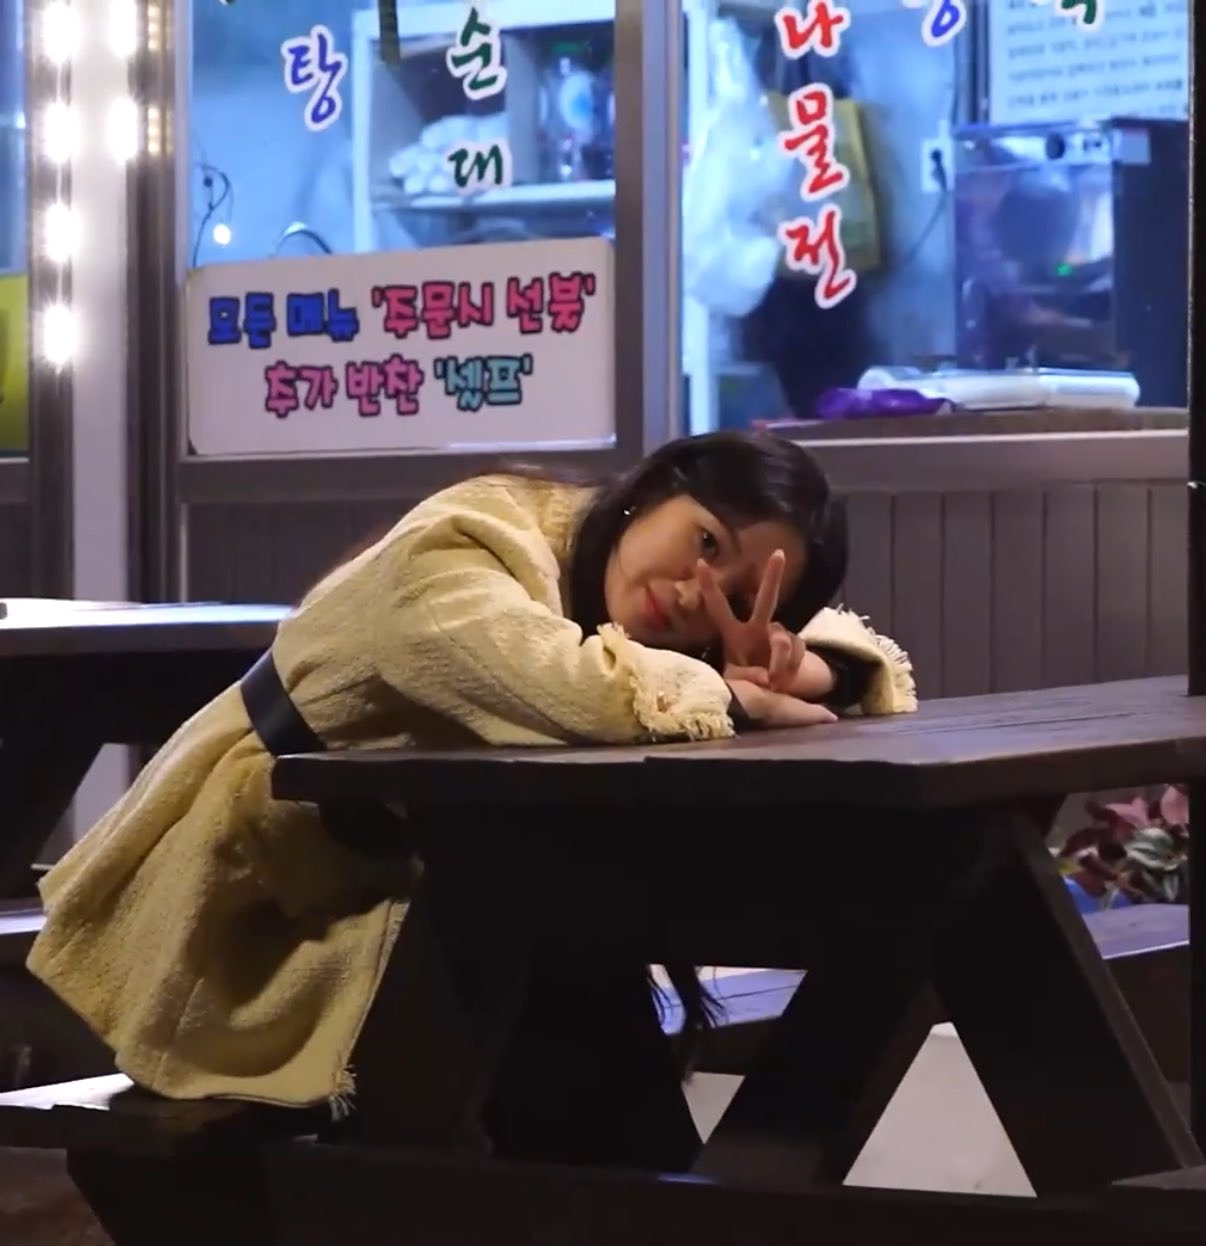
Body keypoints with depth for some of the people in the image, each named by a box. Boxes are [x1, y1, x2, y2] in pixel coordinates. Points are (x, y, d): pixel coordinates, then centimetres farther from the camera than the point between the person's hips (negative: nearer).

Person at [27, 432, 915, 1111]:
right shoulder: (464, 551, -28)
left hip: (394, 914, 7)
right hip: (247, 910, -7)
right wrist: (744, 698, -28)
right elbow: (577, 686, -47)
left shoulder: (665, 600, -4)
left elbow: (876, 666, 1)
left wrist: (794, 668, -24)